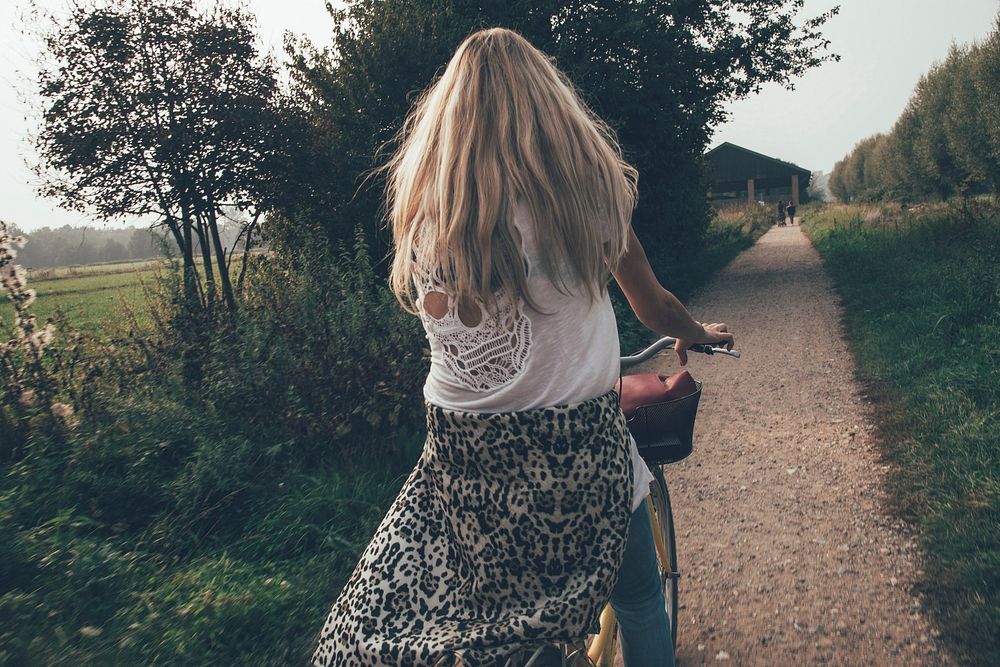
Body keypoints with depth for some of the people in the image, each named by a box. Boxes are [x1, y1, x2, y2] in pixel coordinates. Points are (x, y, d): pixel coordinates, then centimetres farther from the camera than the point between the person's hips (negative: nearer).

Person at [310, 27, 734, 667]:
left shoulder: (421, 202, -2)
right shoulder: (583, 184, -3)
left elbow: (440, 314, 8)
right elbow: (653, 306, 8)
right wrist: (700, 332, 31)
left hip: (462, 462, 1)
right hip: (577, 450, 0)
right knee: (640, 608, 24)